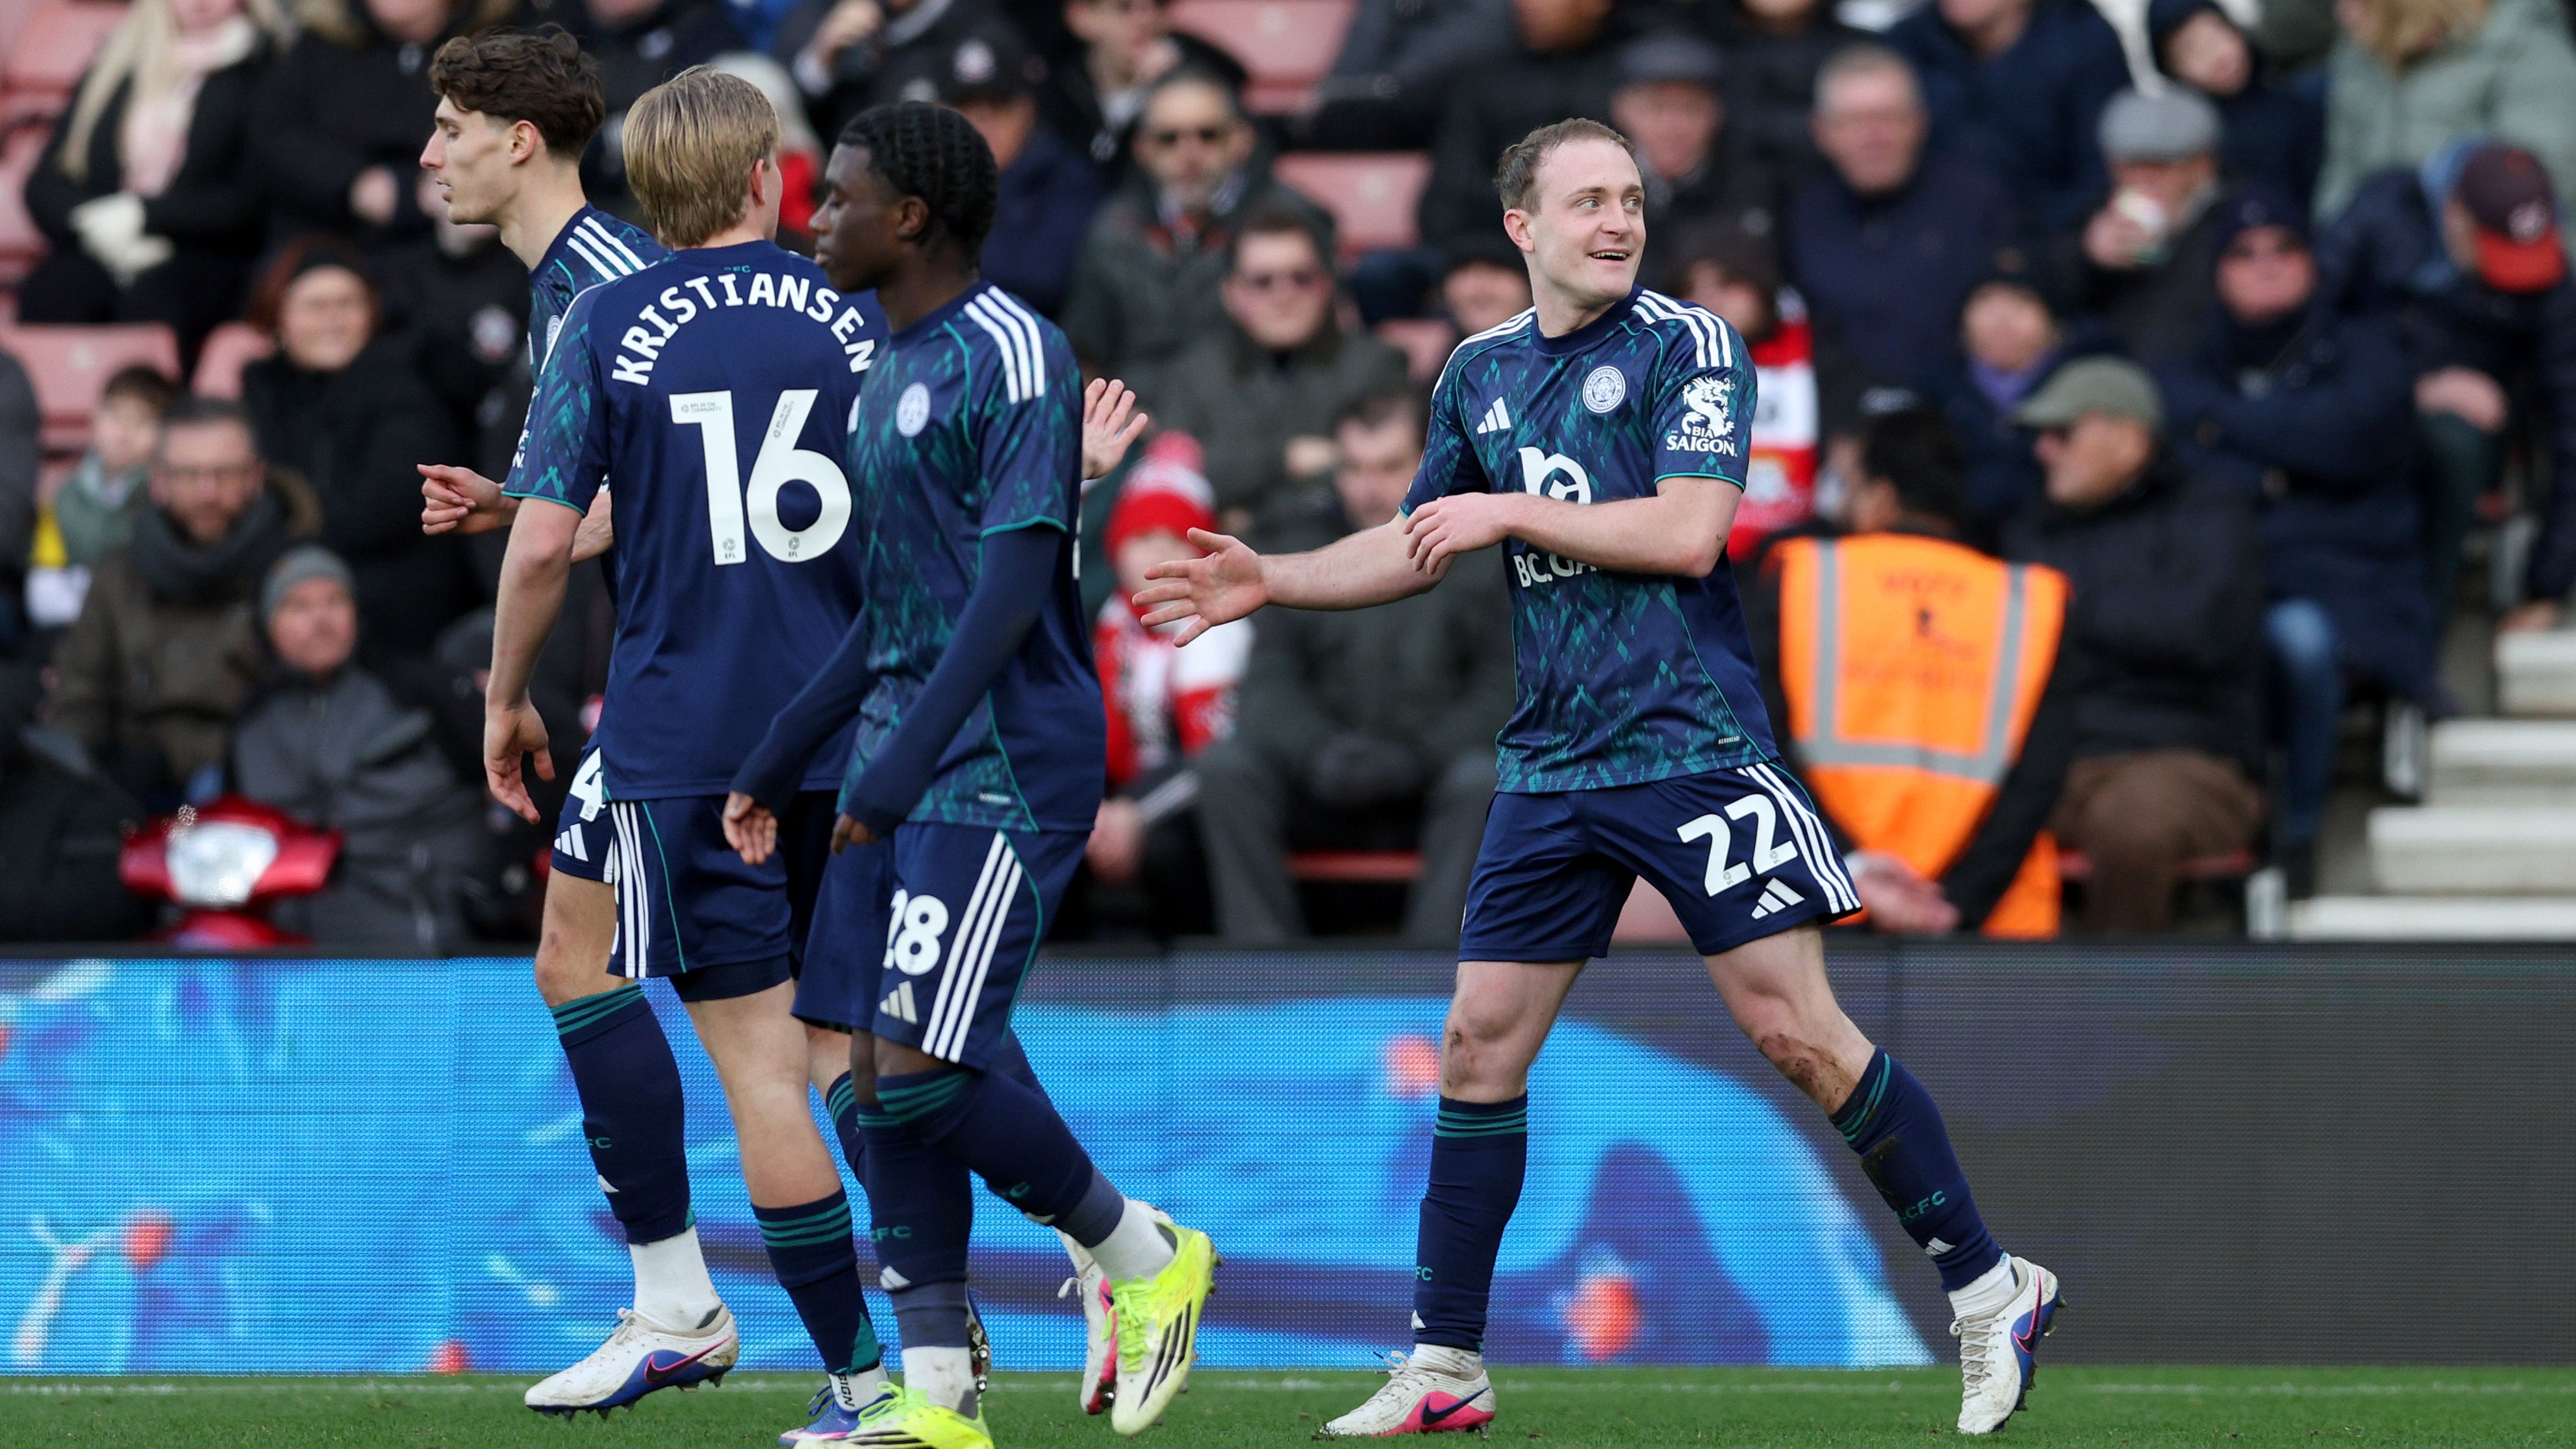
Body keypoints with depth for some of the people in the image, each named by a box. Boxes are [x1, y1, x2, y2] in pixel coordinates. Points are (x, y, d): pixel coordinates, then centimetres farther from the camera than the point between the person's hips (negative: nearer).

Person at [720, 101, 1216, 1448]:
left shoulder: (1012, 357, -11)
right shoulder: (891, 373, 18)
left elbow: (1015, 581, -19)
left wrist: (899, 767, -24)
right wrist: (772, 764, 24)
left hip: (1001, 768, -9)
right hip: (902, 771, 9)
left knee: (922, 1069, -15)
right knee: (881, 1080, 3)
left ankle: (1139, 1255, 5)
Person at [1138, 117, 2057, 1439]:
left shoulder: (1687, 345, -5)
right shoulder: (1481, 374, 13)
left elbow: (1687, 531, -16)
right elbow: (1415, 545, 26)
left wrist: (1510, 512, -13)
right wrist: (1270, 581, 14)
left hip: (1693, 746, -6)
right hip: (1551, 768, 6)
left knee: (1796, 1032, -9)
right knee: (1480, 1040, 3)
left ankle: (1988, 1290, 2)